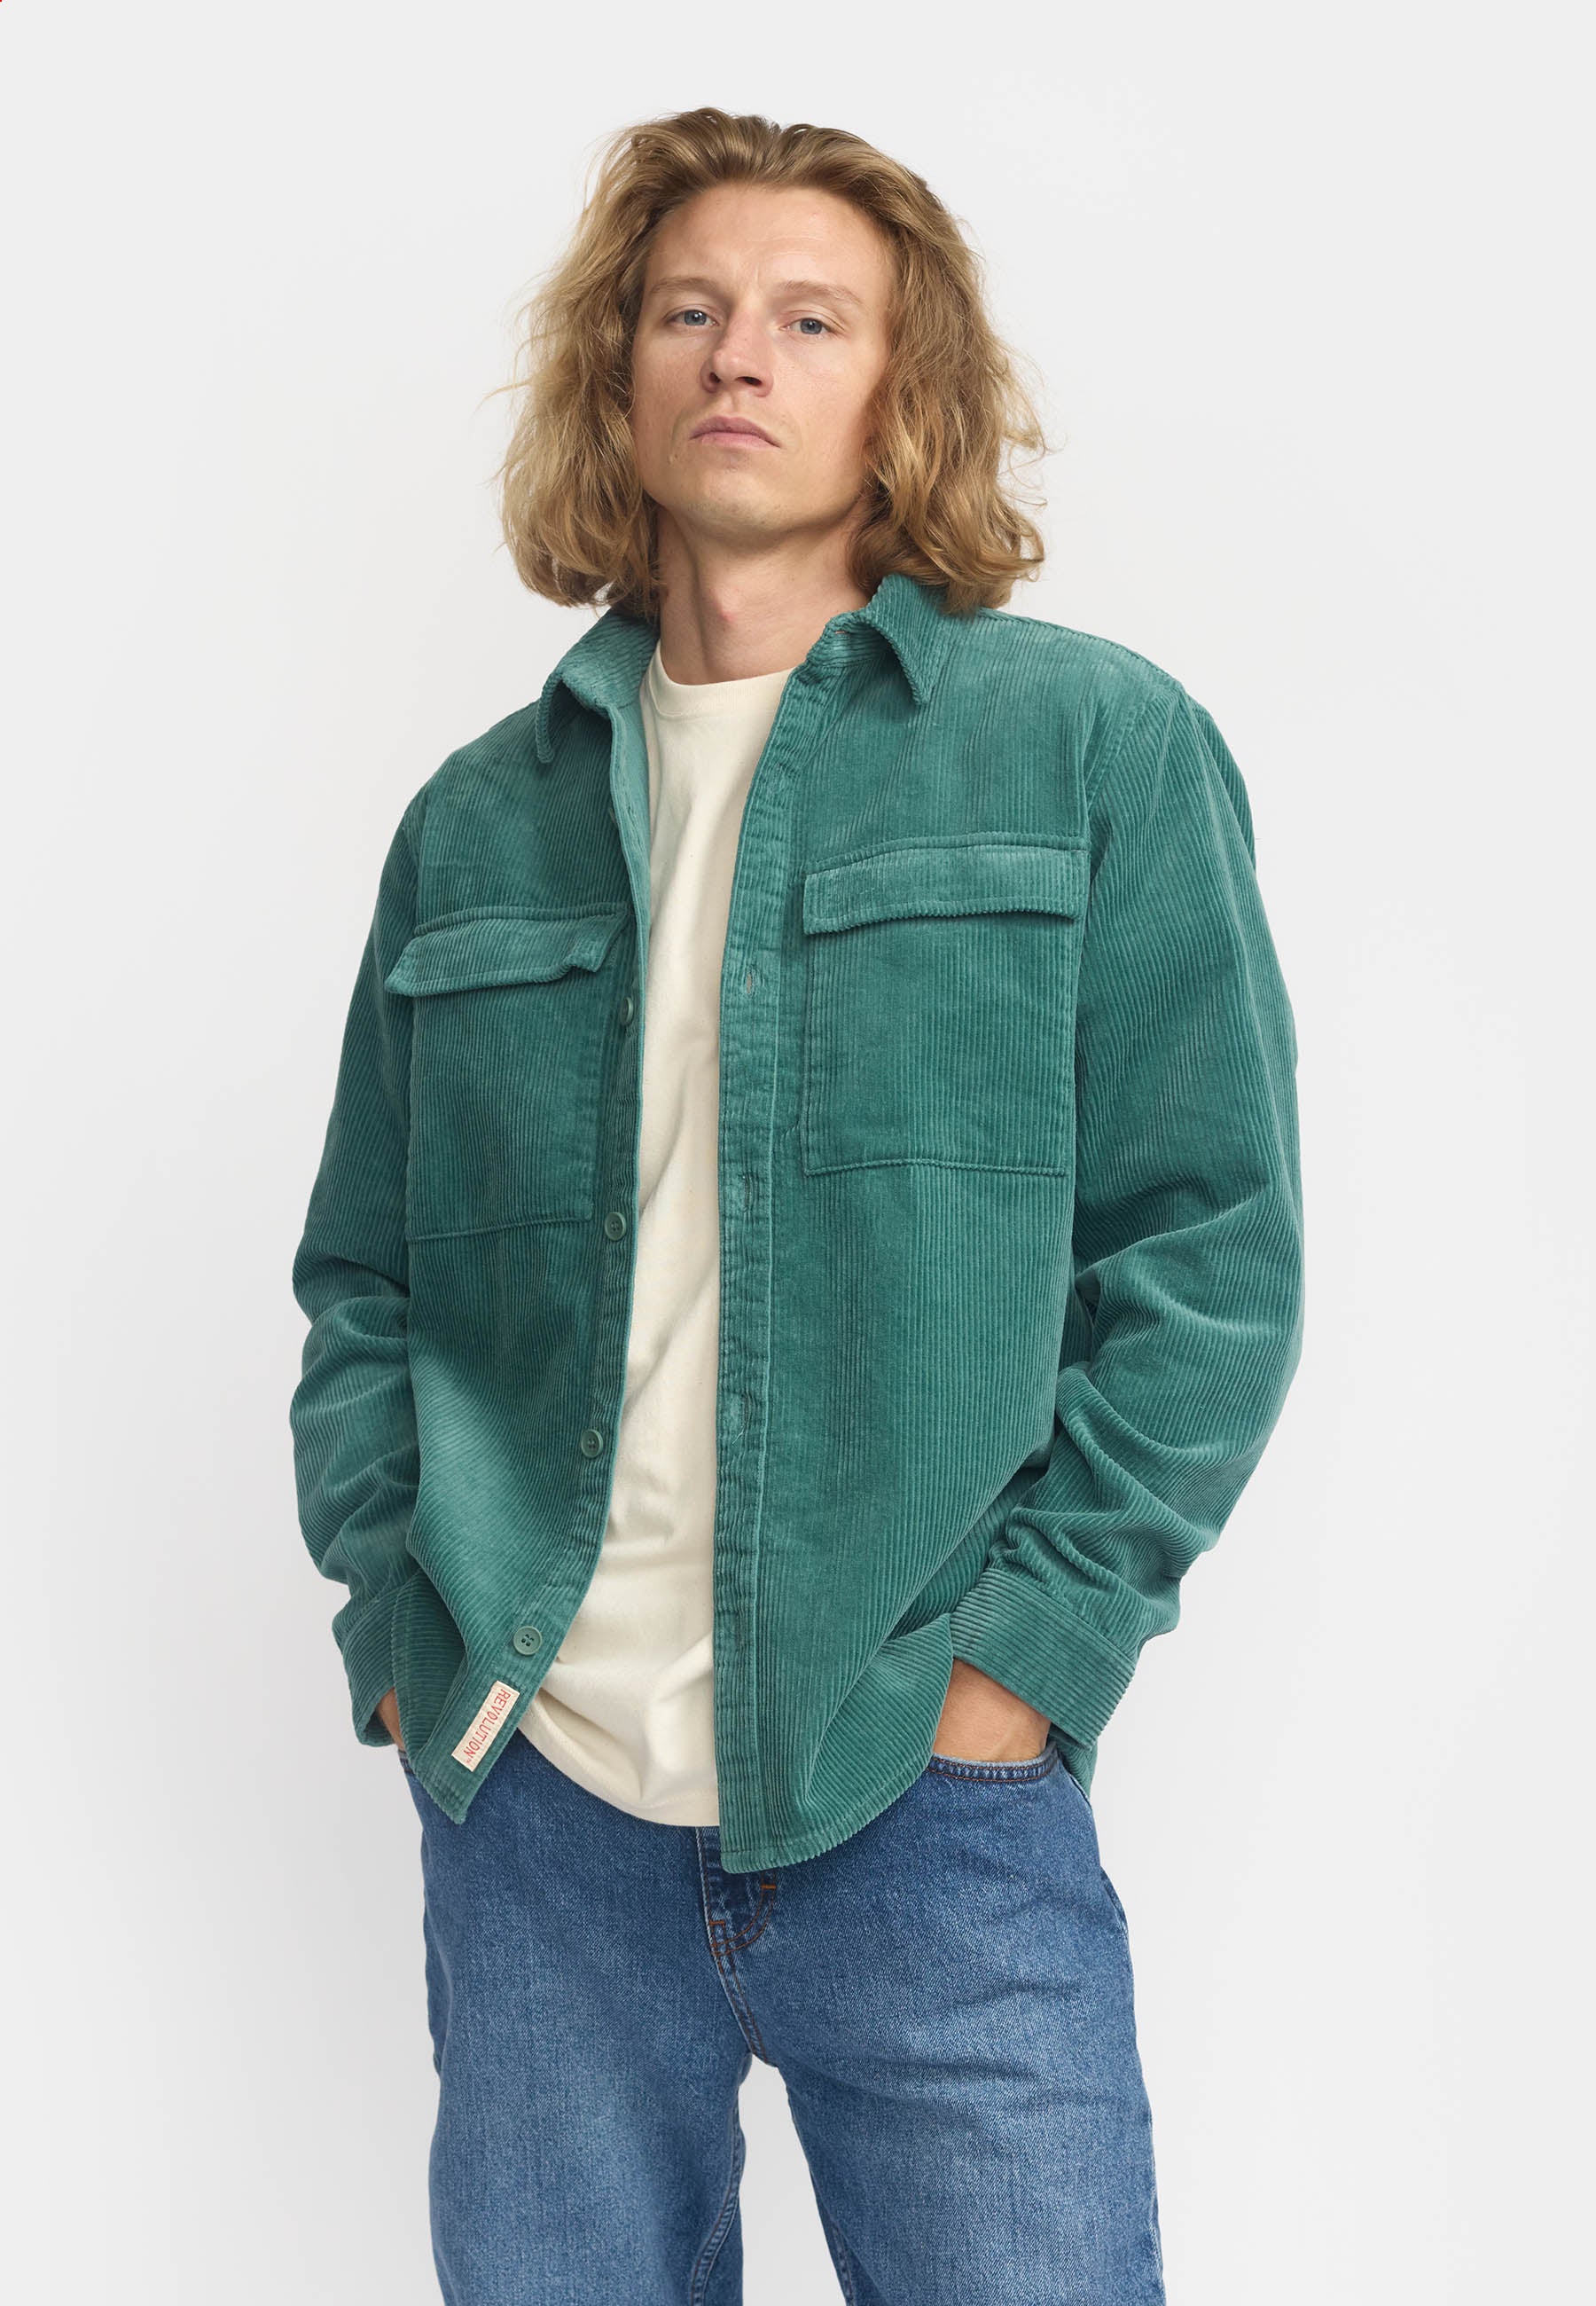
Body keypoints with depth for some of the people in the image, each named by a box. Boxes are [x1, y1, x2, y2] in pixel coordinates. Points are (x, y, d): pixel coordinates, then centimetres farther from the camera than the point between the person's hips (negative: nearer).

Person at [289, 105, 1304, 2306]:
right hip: (535, 1809, 3)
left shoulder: (1097, 745, 1)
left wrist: (1018, 1655, -9)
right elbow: (363, 1281, 14)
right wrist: (396, 1620, 2)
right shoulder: (482, 820, 11)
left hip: (933, 1815, -2)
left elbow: (1210, 1252, -2)